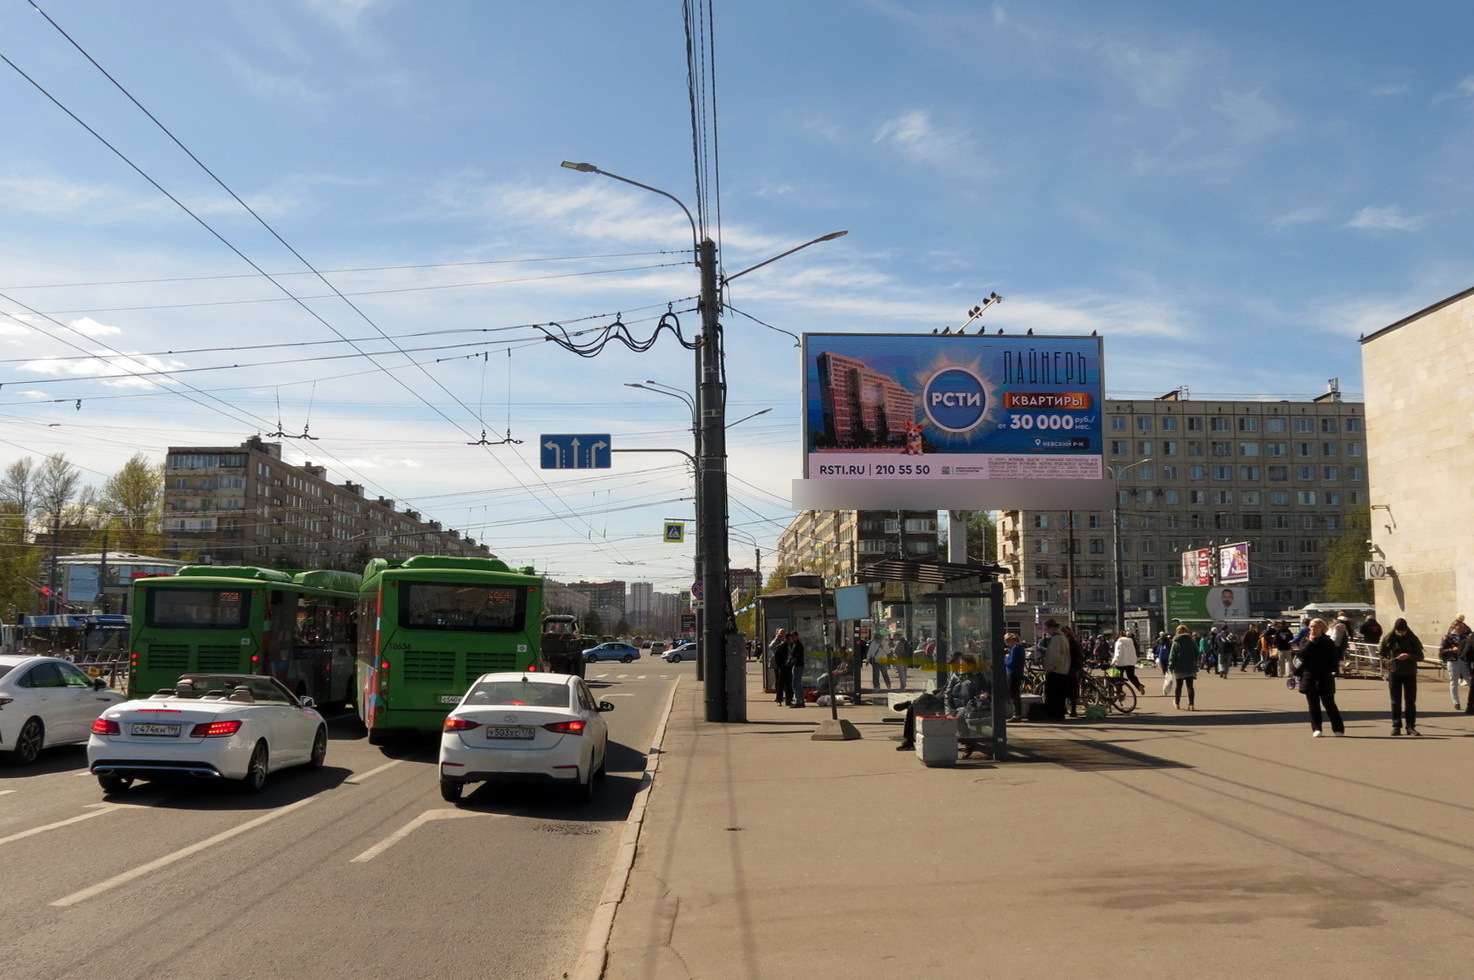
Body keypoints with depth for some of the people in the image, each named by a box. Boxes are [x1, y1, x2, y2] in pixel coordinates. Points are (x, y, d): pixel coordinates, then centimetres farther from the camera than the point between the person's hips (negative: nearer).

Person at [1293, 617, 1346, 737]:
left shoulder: (1328, 642, 0)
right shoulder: (1307, 642, 9)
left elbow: (1335, 660, -1)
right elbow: (1302, 655, -3)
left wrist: (1329, 670, -12)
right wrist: (1310, 642, -7)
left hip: (1325, 678, -3)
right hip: (1309, 677, 3)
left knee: (1329, 703, -3)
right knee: (1313, 704, 3)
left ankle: (1338, 729, 6)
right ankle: (1316, 729, 7)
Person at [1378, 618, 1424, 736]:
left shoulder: (1413, 639, -2)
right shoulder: (1388, 639, -2)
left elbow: (1420, 656, -1)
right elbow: (1381, 654, 8)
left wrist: (1409, 656, -20)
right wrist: (1386, 662, -10)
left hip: (1410, 673, 0)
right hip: (1394, 673, 0)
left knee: (1411, 701, 3)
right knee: (1396, 702, 3)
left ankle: (1411, 726, 8)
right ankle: (1396, 726, 7)